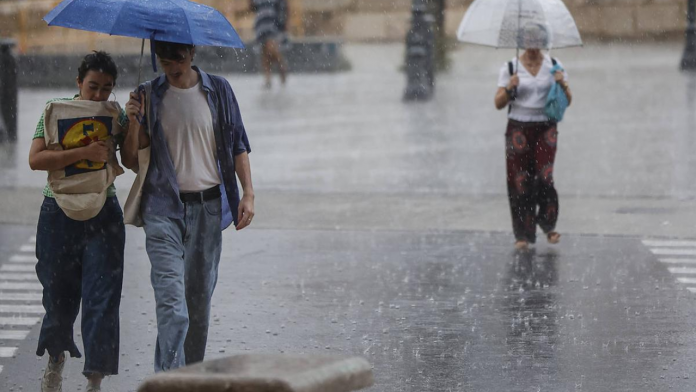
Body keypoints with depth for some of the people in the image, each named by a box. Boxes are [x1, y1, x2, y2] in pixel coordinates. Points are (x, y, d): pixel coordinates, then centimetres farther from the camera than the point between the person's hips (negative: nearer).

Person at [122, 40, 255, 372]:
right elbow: (131, 160, 4)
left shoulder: (218, 91, 5)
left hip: (208, 207, 2)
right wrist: (134, 123, -13)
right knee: (171, 302, -15)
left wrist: (248, 193, 0)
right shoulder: (149, 96, 3)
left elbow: (238, 146, 10)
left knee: (200, 299, 10)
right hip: (164, 209, -2)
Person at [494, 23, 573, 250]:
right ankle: (523, 234, 4)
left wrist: (563, 85, -14)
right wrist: (509, 88, -19)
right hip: (518, 128, 0)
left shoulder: (554, 66, 5)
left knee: (544, 177, -14)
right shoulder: (510, 68, 1)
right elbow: (498, 104, -1)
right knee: (520, 181, -4)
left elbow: (568, 101, 6)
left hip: (545, 129, 0)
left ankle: (548, 225, 7)